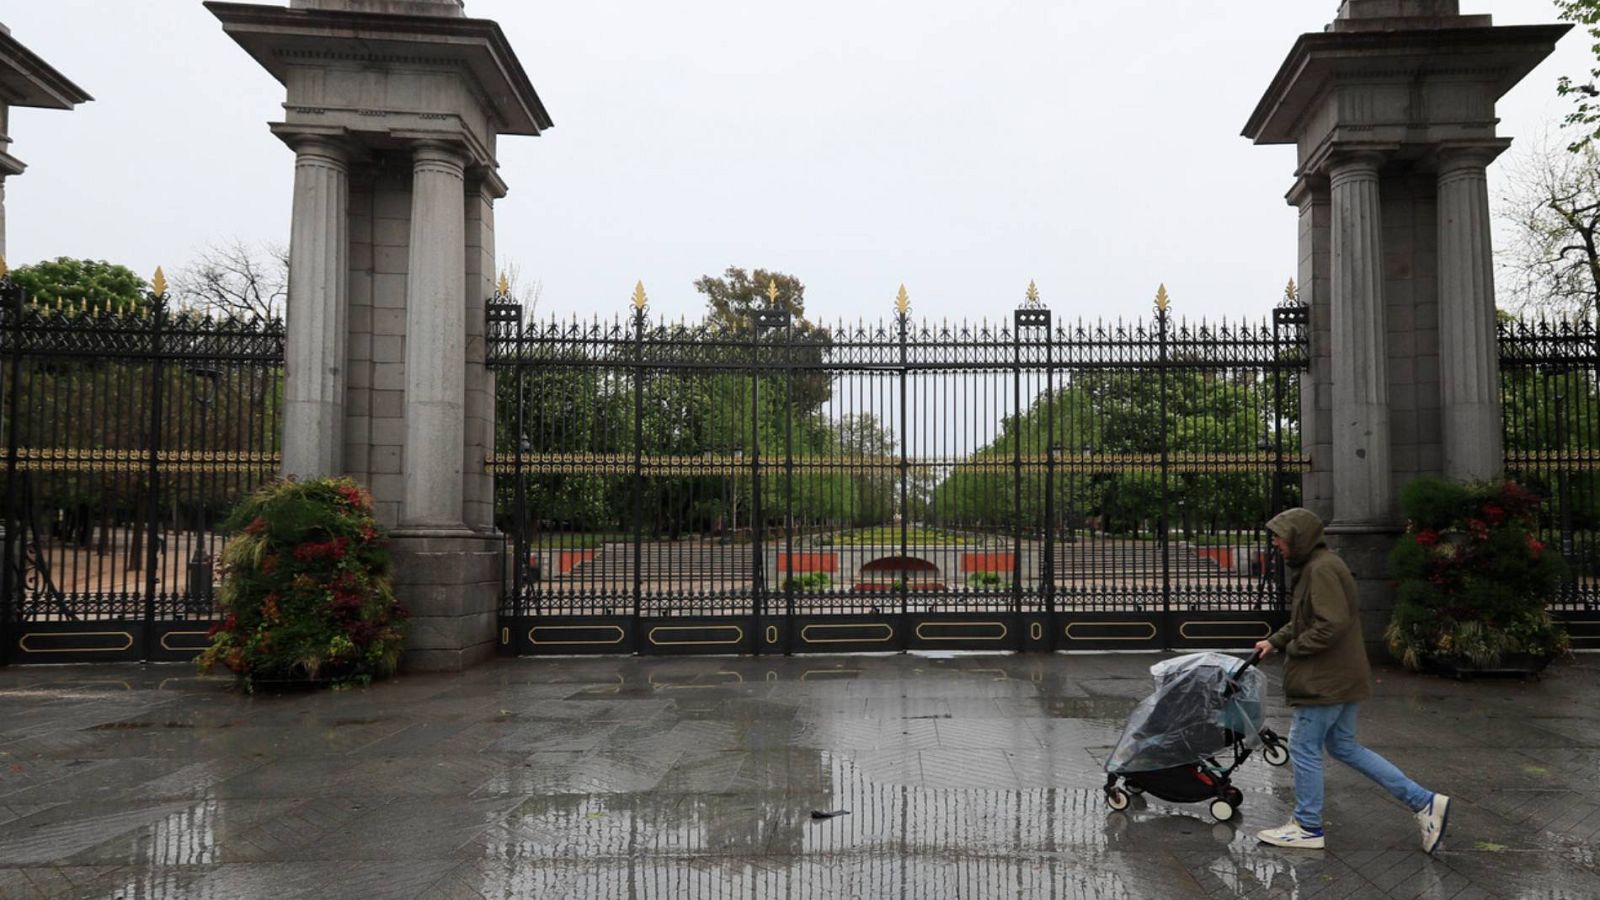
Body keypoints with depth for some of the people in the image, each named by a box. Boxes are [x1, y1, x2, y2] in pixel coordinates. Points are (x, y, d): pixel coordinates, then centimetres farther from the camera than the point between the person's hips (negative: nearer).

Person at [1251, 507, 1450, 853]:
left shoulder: (1322, 569, -20)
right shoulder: (1313, 567, 13)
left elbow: (1333, 624, -27)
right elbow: (1303, 621, 22)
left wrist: (1292, 648, -16)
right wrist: (1275, 641, 12)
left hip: (1326, 680, -11)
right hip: (1343, 677, 11)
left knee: (1304, 747, 2)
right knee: (1344, 746, 18)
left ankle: (1308, 827, 15)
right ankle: (1424, 802, 18)